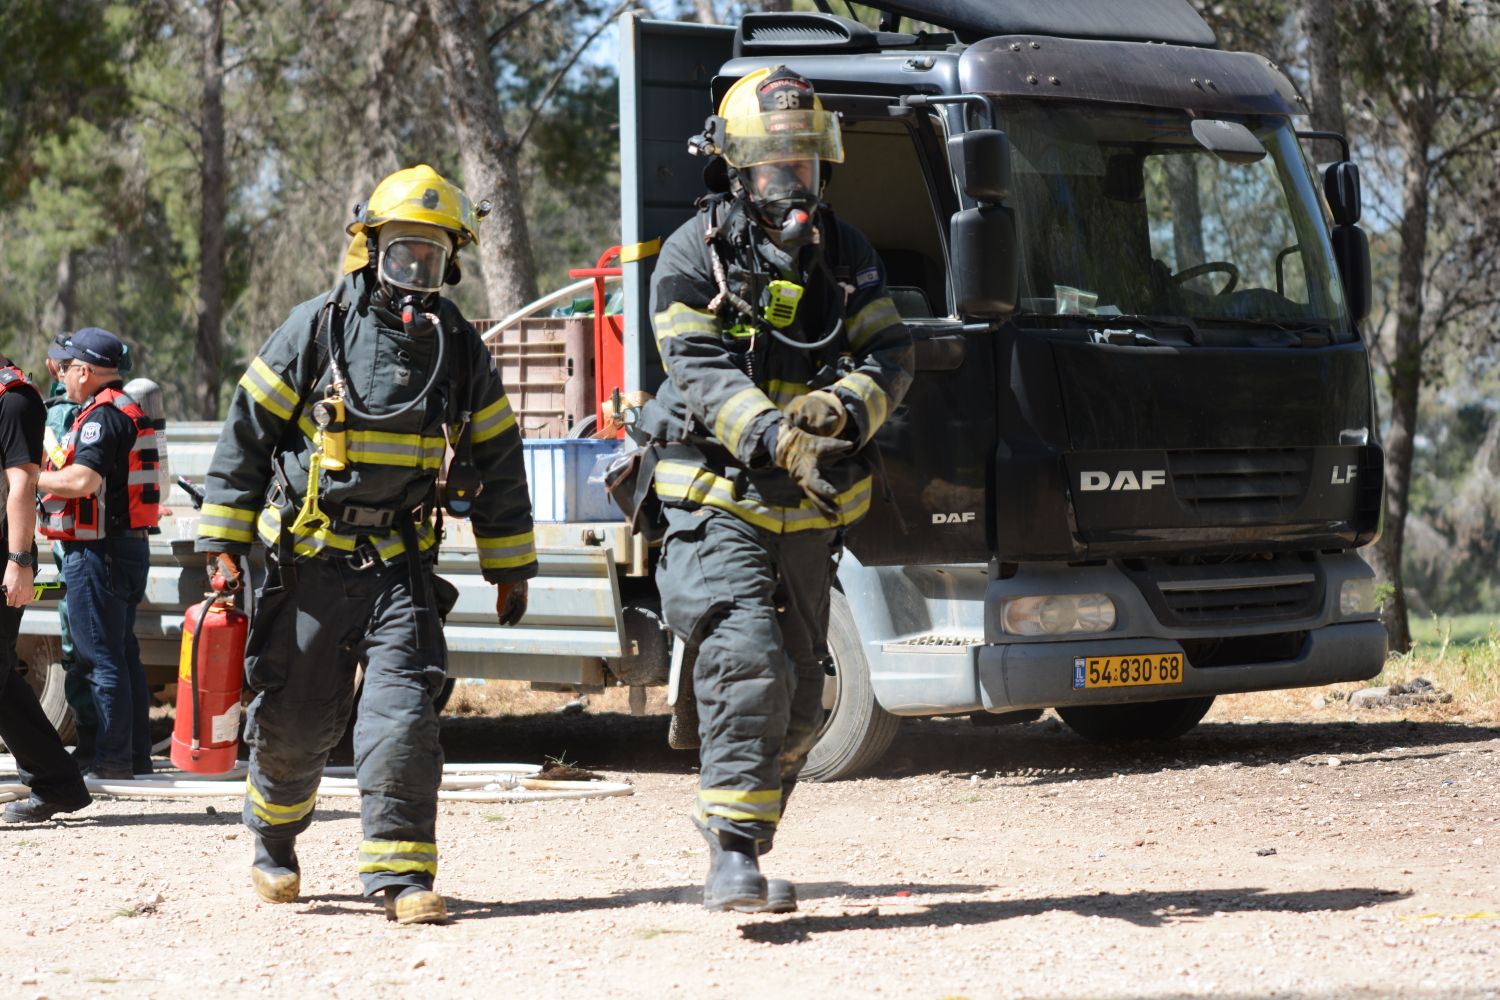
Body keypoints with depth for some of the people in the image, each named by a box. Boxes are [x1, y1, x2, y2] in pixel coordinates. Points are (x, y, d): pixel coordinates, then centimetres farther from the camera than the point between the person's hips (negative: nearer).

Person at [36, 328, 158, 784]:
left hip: (97, 552, -10)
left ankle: (112, 759, -5)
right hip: (130, 545, 10)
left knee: (100, 657, -6)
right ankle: (136, 753, 17)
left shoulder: (102, 414, -15)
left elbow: (83, 479, -26)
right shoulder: (130, 411, 18)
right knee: (123, 653, 14)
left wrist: (31, 478, -12)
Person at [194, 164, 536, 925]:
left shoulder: (460, 349, 6)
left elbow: (497, 458, 14)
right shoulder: (317, 329, -3)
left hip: (400, 564, 1)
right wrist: (222, 542, -3)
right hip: (310, 561, -1)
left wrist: (510, 567, 15)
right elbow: (247, 433, 0)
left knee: (403, 707, -15)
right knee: (295, 718, 7)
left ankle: (400, 873, -14)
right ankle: (274, 840, 35)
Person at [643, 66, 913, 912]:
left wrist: (840, 409, -23)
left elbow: (890, 354, -1)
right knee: (750, 664, -22)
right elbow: (702, 373, -17)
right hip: (719, 503, -5)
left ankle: (738, 834, 27)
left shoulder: (845, 254, 7)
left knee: (798, 705, 10)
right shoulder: (695, 256, -7)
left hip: (809, 515, 5)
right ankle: (733, 856, -19)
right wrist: (775, 438, -33)